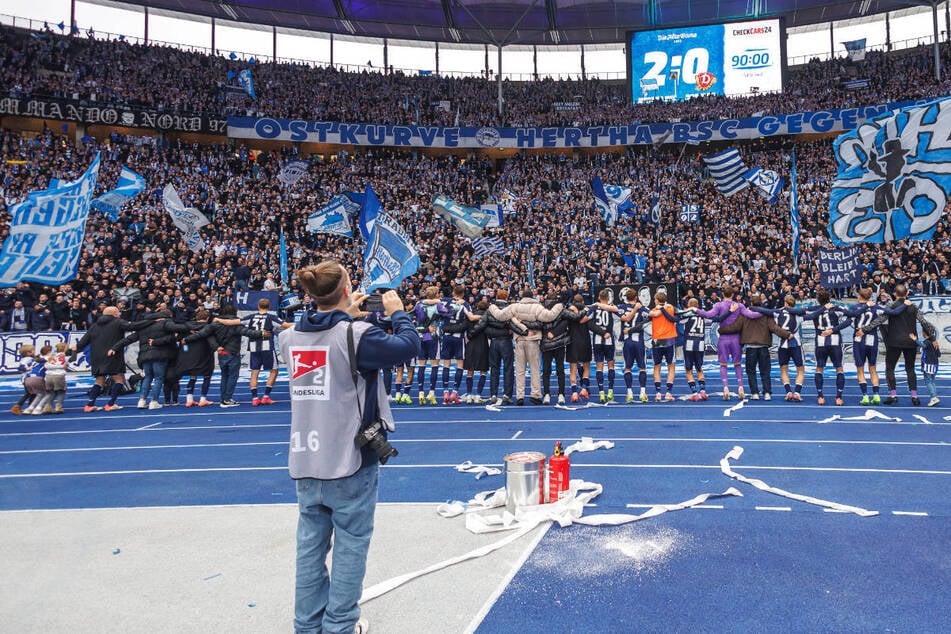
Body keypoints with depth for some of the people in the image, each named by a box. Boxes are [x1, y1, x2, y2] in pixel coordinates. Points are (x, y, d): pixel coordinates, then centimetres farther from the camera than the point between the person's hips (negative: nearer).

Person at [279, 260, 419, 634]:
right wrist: (397, 312, 5)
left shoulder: (290, 337, 2)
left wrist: (348, 317, 20)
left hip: (305, 462, 6)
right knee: (351, 544, 9)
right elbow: (409, 347, -10)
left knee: (310, 545, 15)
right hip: (350, 461, -6)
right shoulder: (356, 335, -17)